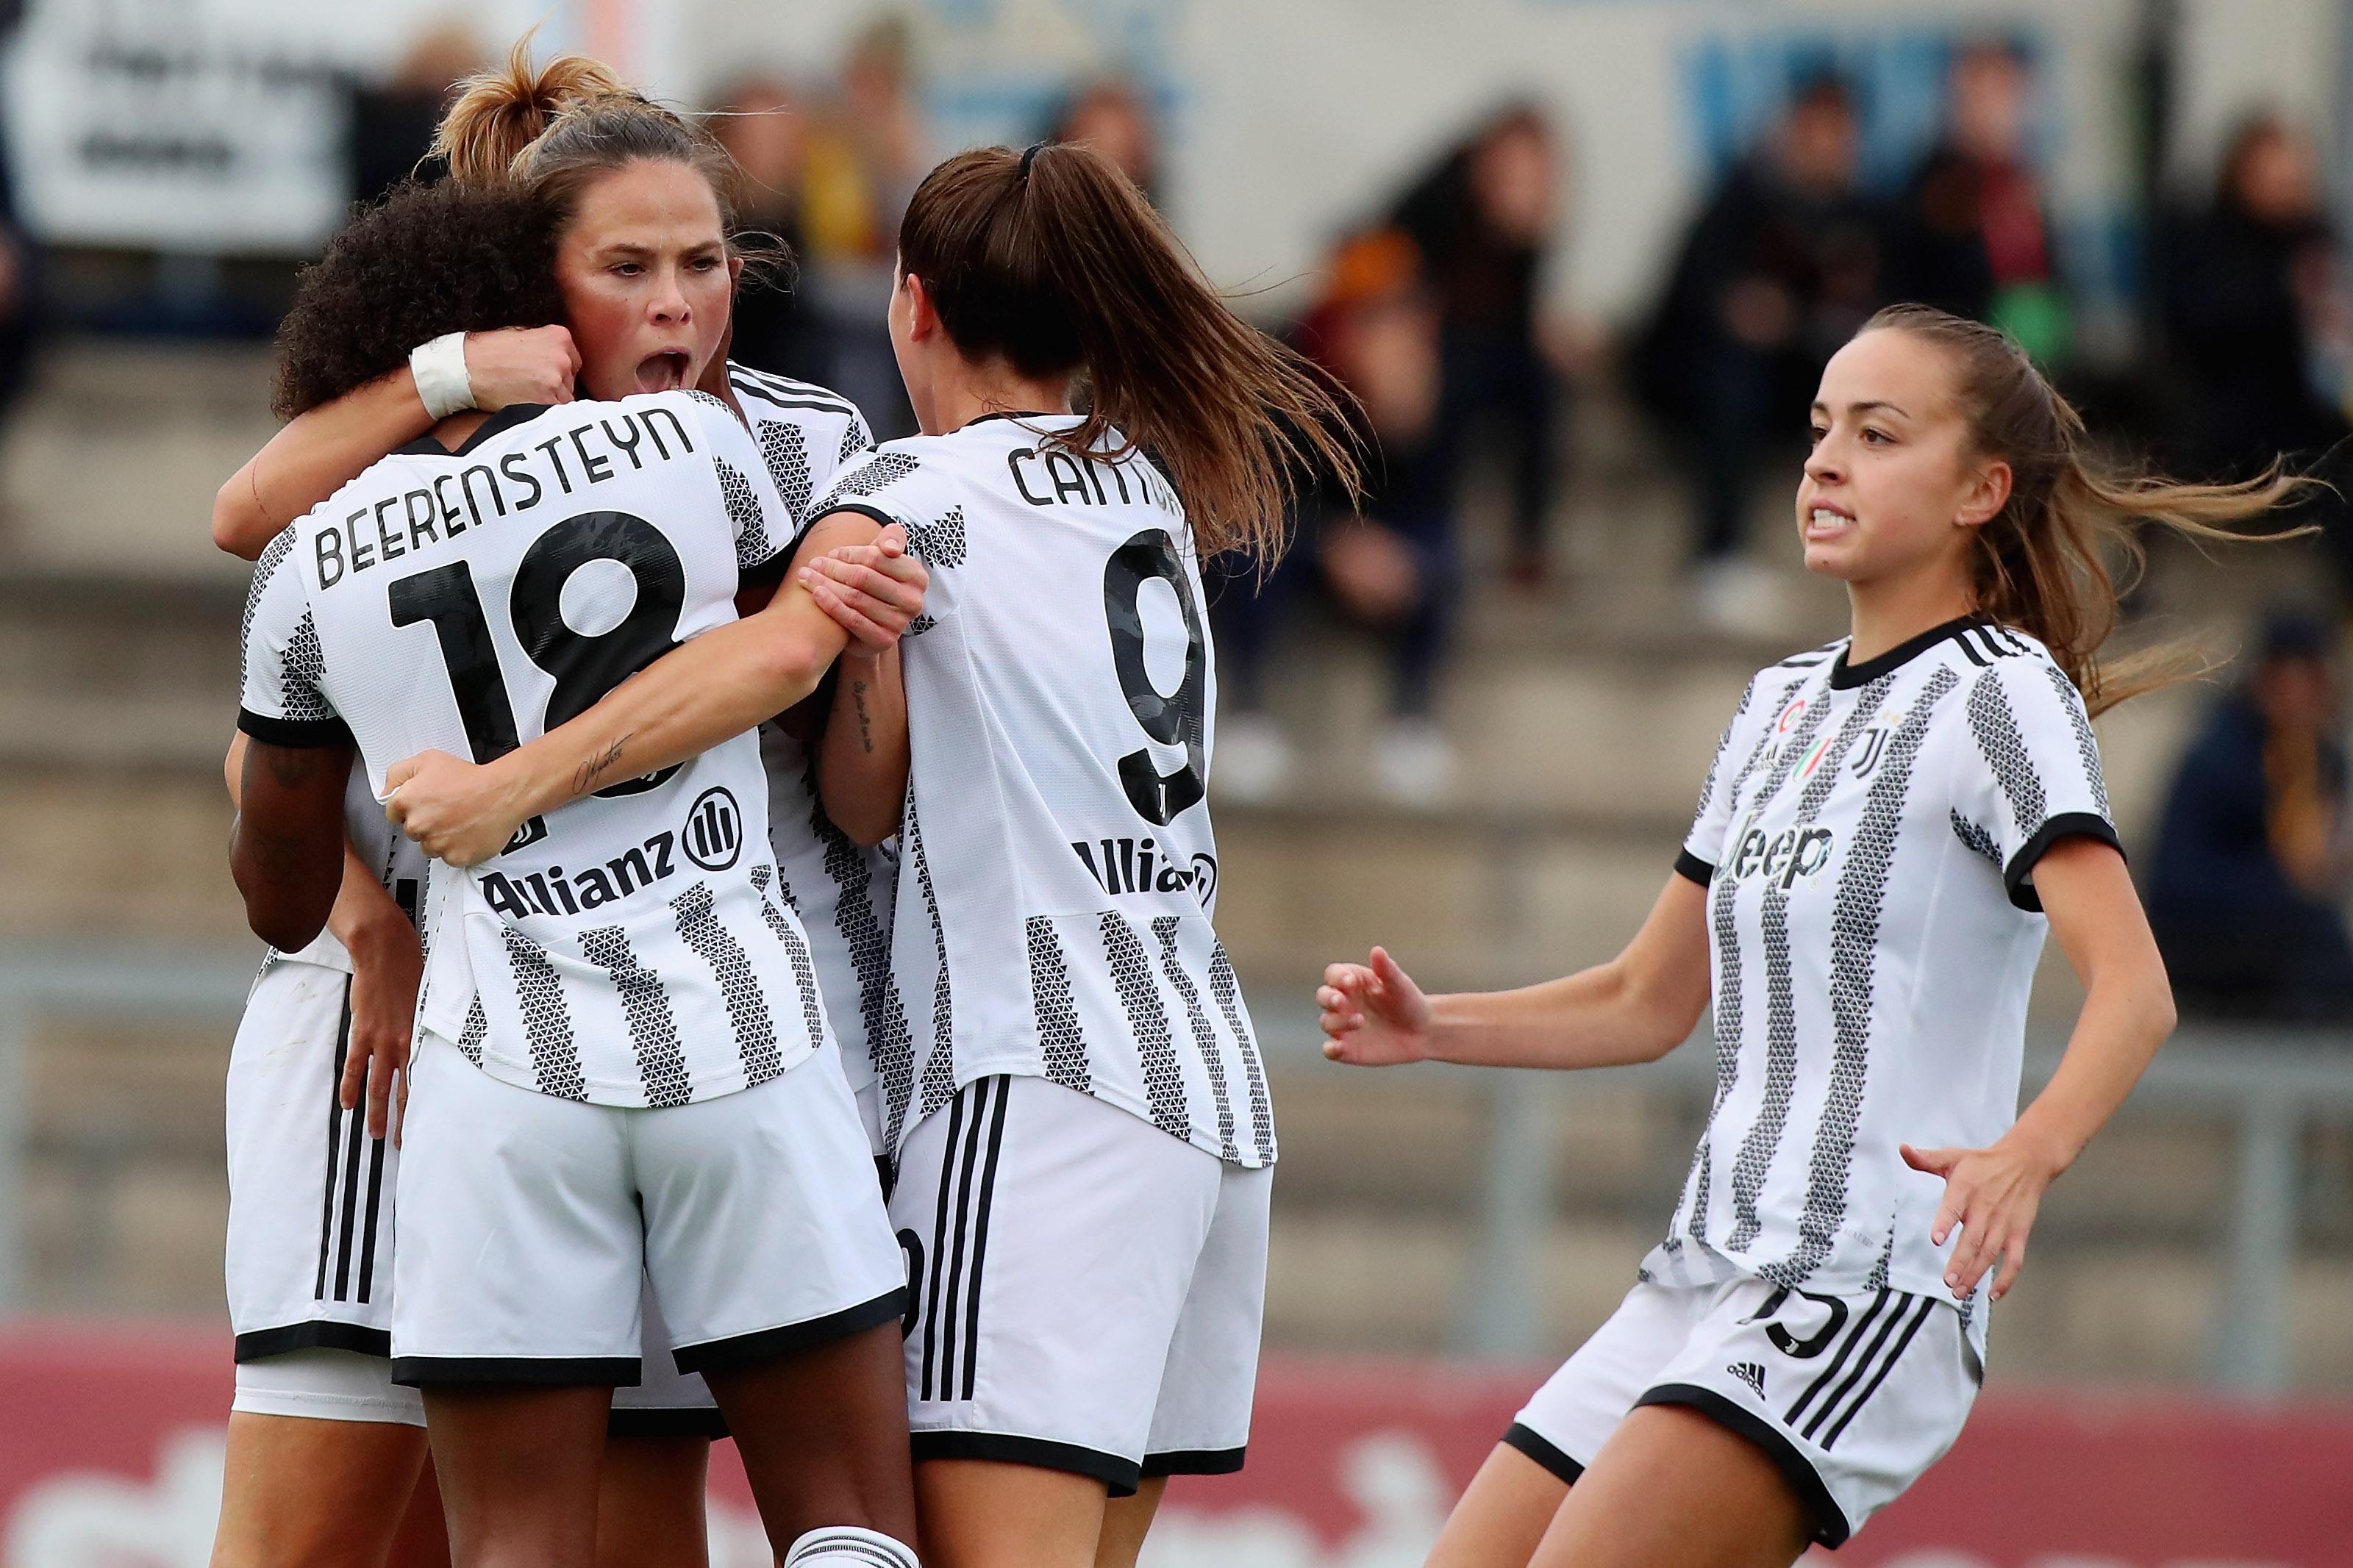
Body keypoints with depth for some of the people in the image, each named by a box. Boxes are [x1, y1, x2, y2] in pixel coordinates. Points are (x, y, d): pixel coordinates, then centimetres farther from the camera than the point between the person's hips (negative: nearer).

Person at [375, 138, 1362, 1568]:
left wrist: (512, 785, -26)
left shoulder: (931, 484, -4)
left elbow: (772, 654, -24)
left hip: (1038, 1086, -8)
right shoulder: (1148, 485, 18)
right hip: (1209, 1082, 8)